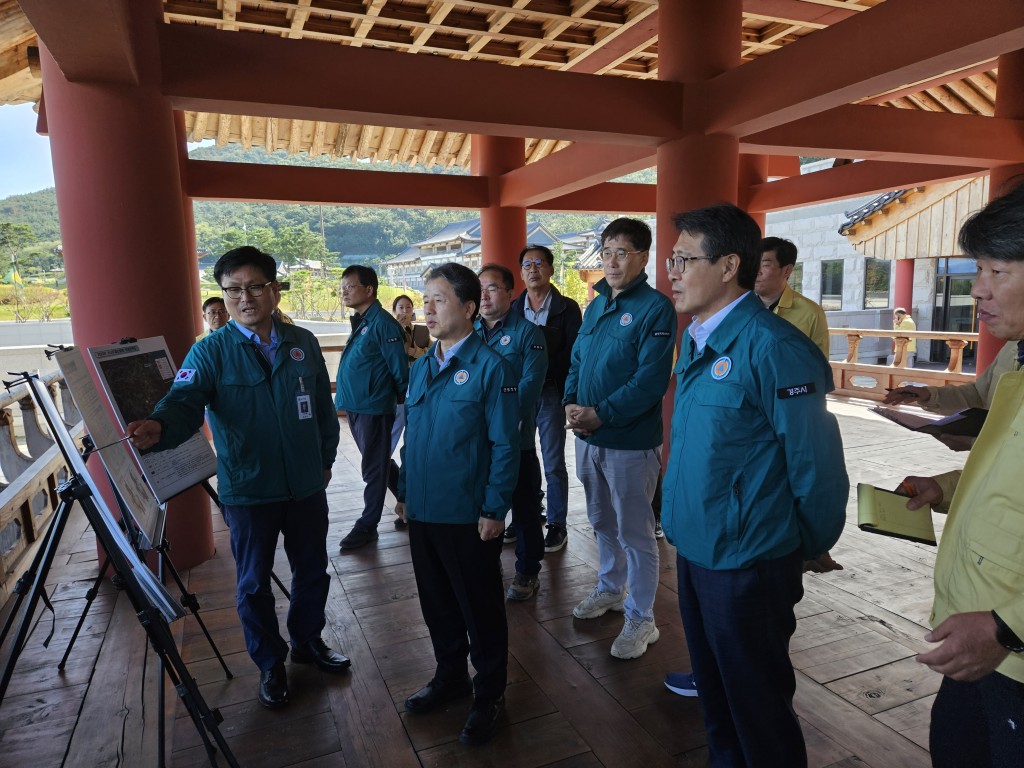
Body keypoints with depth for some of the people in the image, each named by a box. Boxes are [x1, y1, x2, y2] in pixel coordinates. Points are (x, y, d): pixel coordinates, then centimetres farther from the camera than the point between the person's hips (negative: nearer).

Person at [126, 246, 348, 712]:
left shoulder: (303, 343, 1)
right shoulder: (210, 351, -8)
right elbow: (185, 401, -23)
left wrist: (326, 459, 12)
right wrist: (159, 427, -44)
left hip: (306, 485, 3)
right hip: (247, 491, -2)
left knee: (312, 571, 18)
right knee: (254, 583, 12)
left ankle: (308, 641, 43)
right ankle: (270, 664, 35)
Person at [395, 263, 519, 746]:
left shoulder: (490, 367, -13)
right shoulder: (419, 368, 7)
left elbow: (505, 446, -14)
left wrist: (494, 510, -15)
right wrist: (404, 491, 14)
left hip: (469, 516, -6)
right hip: (423, 511, 7)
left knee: (480, 607, 10)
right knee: (436, 600, 20)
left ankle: (489, 696, 30)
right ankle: (450, 676, 42)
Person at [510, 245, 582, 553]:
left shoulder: (567, 308, -1)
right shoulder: (512, 309, 8)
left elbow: (572, 353, -4)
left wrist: (566, 393, -12)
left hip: (550, 393, -3)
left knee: (554, 465, 5)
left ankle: (557, 525, 17)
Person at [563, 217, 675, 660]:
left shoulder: (655, 308, -13)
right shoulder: (596, 305, 10)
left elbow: (651, 379, -20)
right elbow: (577, 361, 14)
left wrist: (600, 414, -21)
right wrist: (570, 404, -4)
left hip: (630, 441, -7)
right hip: (588, 436, 7)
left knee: (634, 532, 4)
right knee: (602, 522, 21)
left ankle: (640, 618, 20)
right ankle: (610, 589, 41)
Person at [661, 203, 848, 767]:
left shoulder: (773, 348, -22)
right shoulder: (695, 340, 5)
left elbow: (816, 464, -19)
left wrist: (809, 548, -6)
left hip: (747, 566, -8)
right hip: (693, 551, 8)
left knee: (758, 704, 13)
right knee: (714, 696, 25)